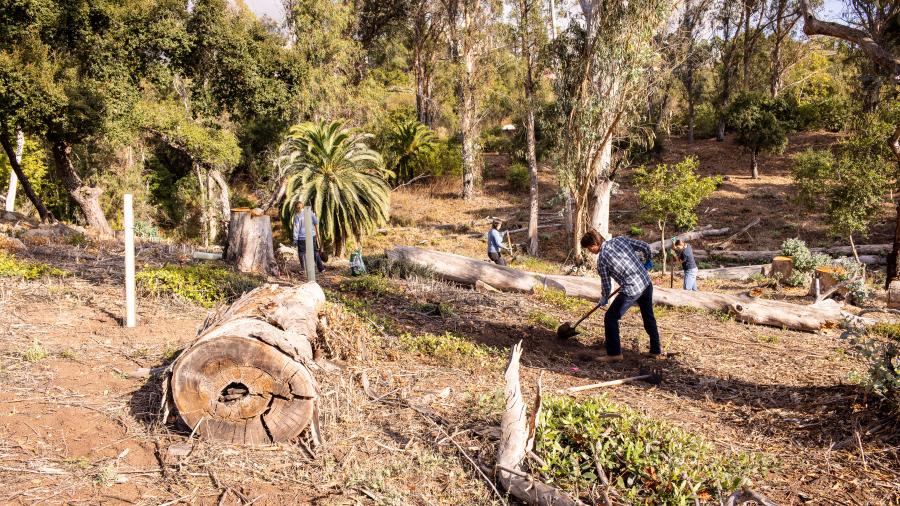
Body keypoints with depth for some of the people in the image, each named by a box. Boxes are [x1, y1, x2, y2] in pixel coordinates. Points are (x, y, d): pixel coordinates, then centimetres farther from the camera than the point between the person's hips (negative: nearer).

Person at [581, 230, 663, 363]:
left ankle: (614, 354, 8)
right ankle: (656, 350, 34)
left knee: (610, 318, 6)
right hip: (646, 283, 7)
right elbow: (645, 246, 4)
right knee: (649, 317, 23)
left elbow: (606, 283, 1)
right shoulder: (620, 240, 5)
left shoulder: (601, 259, -8)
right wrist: (647, 260, 23)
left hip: (631, 290, -7)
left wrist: (604, 299, 20)